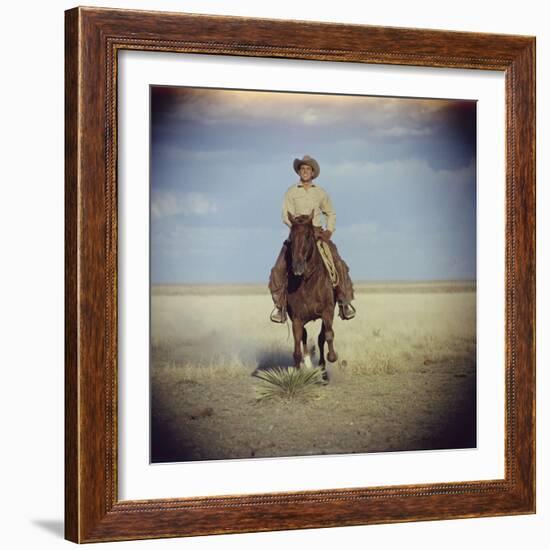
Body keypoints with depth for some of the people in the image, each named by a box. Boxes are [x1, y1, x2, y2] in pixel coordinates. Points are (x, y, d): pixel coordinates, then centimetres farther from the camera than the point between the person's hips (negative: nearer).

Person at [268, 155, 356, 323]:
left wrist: (329, 231, 3)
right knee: (279, 269, -18)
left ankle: (344, 302, -5)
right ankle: (280, 305, -6)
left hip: (319, 234, 1)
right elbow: (286, 216, -6)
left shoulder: (321, 192, 10)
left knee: (339, 265, -16)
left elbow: (331, 214, 21)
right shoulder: (291, 192, 2)